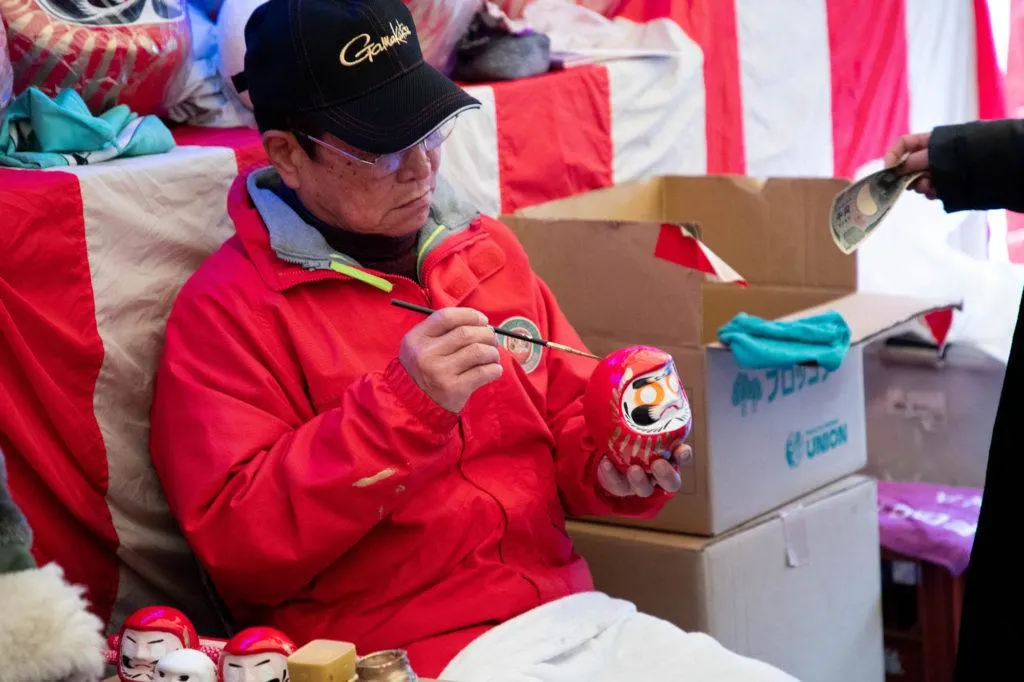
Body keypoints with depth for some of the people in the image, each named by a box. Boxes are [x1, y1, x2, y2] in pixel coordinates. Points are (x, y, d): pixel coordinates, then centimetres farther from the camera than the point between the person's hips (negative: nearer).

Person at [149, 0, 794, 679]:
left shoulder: (488, 248, 13)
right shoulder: (227, 307, -6)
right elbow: (237, 547, -13)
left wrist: (609, 469, 0)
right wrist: (401, 409, -22)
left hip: (570, 618, 6)